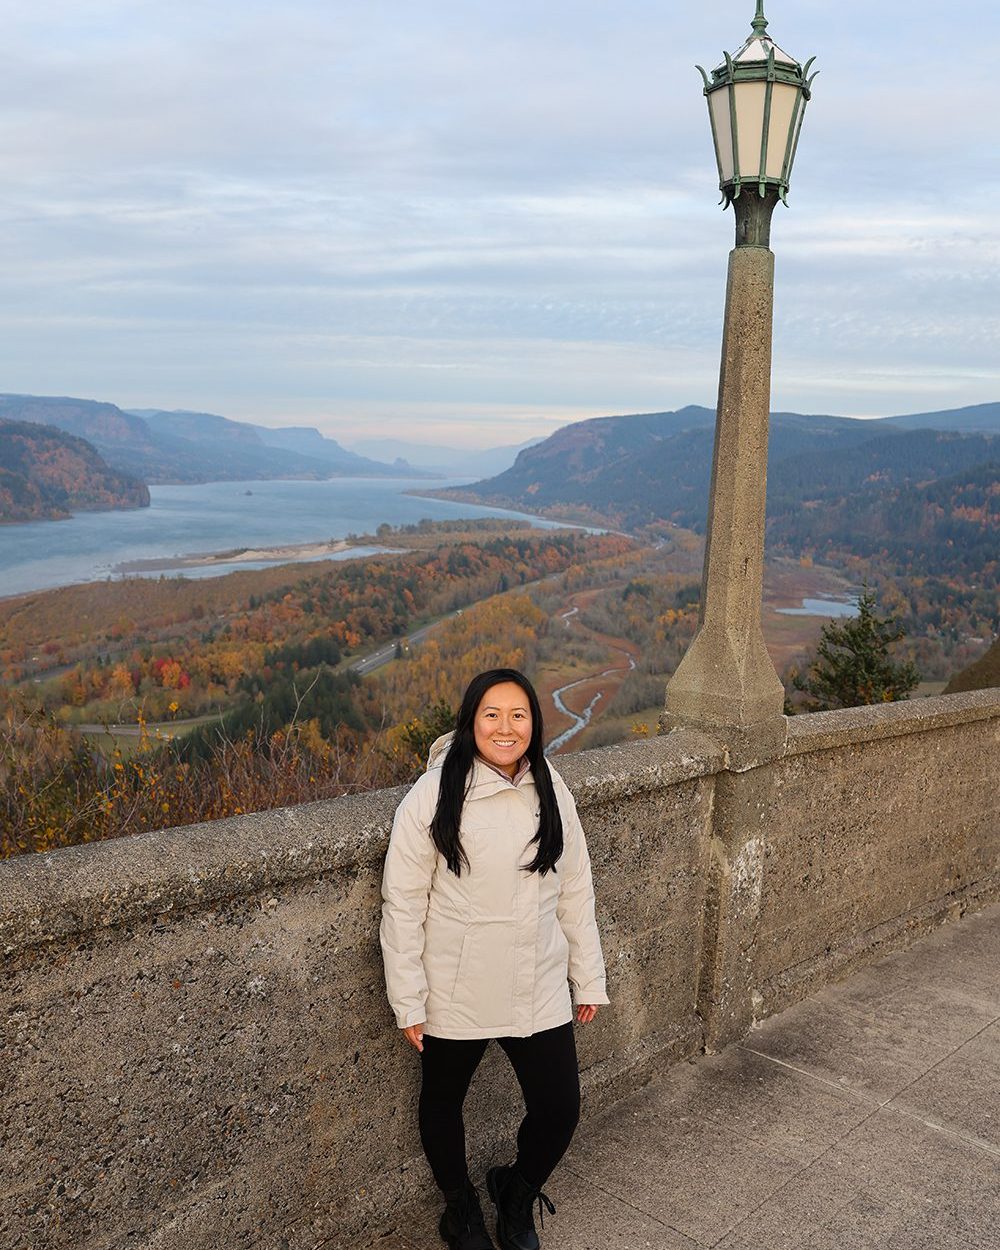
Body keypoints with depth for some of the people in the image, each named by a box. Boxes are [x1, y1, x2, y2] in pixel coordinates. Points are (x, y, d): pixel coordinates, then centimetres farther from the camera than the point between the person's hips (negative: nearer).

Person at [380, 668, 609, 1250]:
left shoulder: (552, 792, -2)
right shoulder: (434, 795, -15)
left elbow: (575, 891, 6)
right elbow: (403, 905, -10)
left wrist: (590, 978, 9)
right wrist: (409, 1001, -9)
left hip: (540, 992, 3)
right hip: (455, 996, -2)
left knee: (561, 1109, 7)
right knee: (443, 1103, 18)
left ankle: (518, 1194, 39)